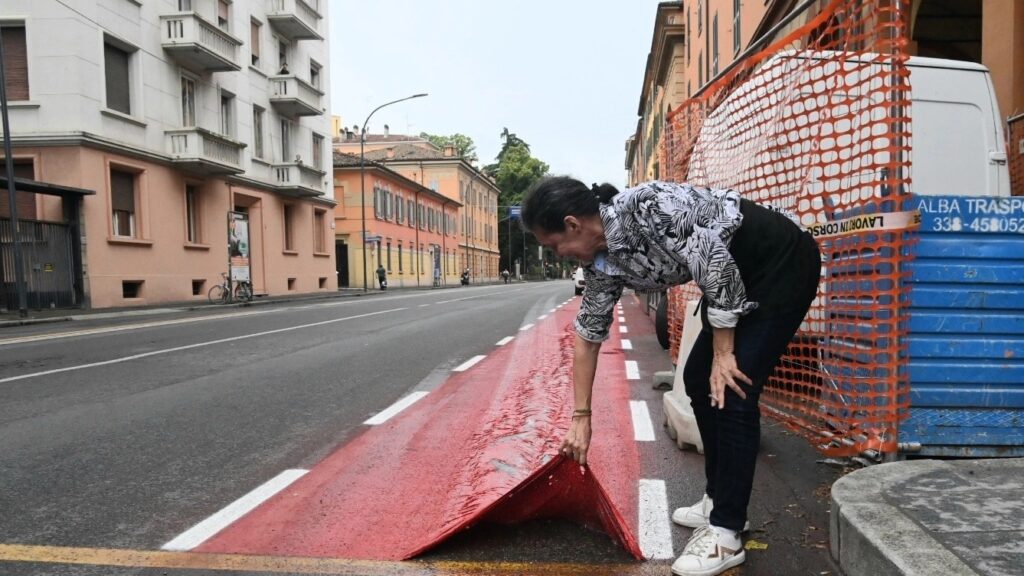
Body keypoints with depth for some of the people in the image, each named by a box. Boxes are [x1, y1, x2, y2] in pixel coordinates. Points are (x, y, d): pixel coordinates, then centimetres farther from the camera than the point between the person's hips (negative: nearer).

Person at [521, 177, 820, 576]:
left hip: (782, 263, -9)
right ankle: (719, 502, 23)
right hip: (740, 276, 9)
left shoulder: (644, 207, -28)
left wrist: (723, 353, -18)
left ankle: (726, 534, -2)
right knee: (698, 380, 10)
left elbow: (716, 262, -26)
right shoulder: (602, 265, -2)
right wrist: (580, 417, 10)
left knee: (731, 390, -12)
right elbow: (588, 335, 6)